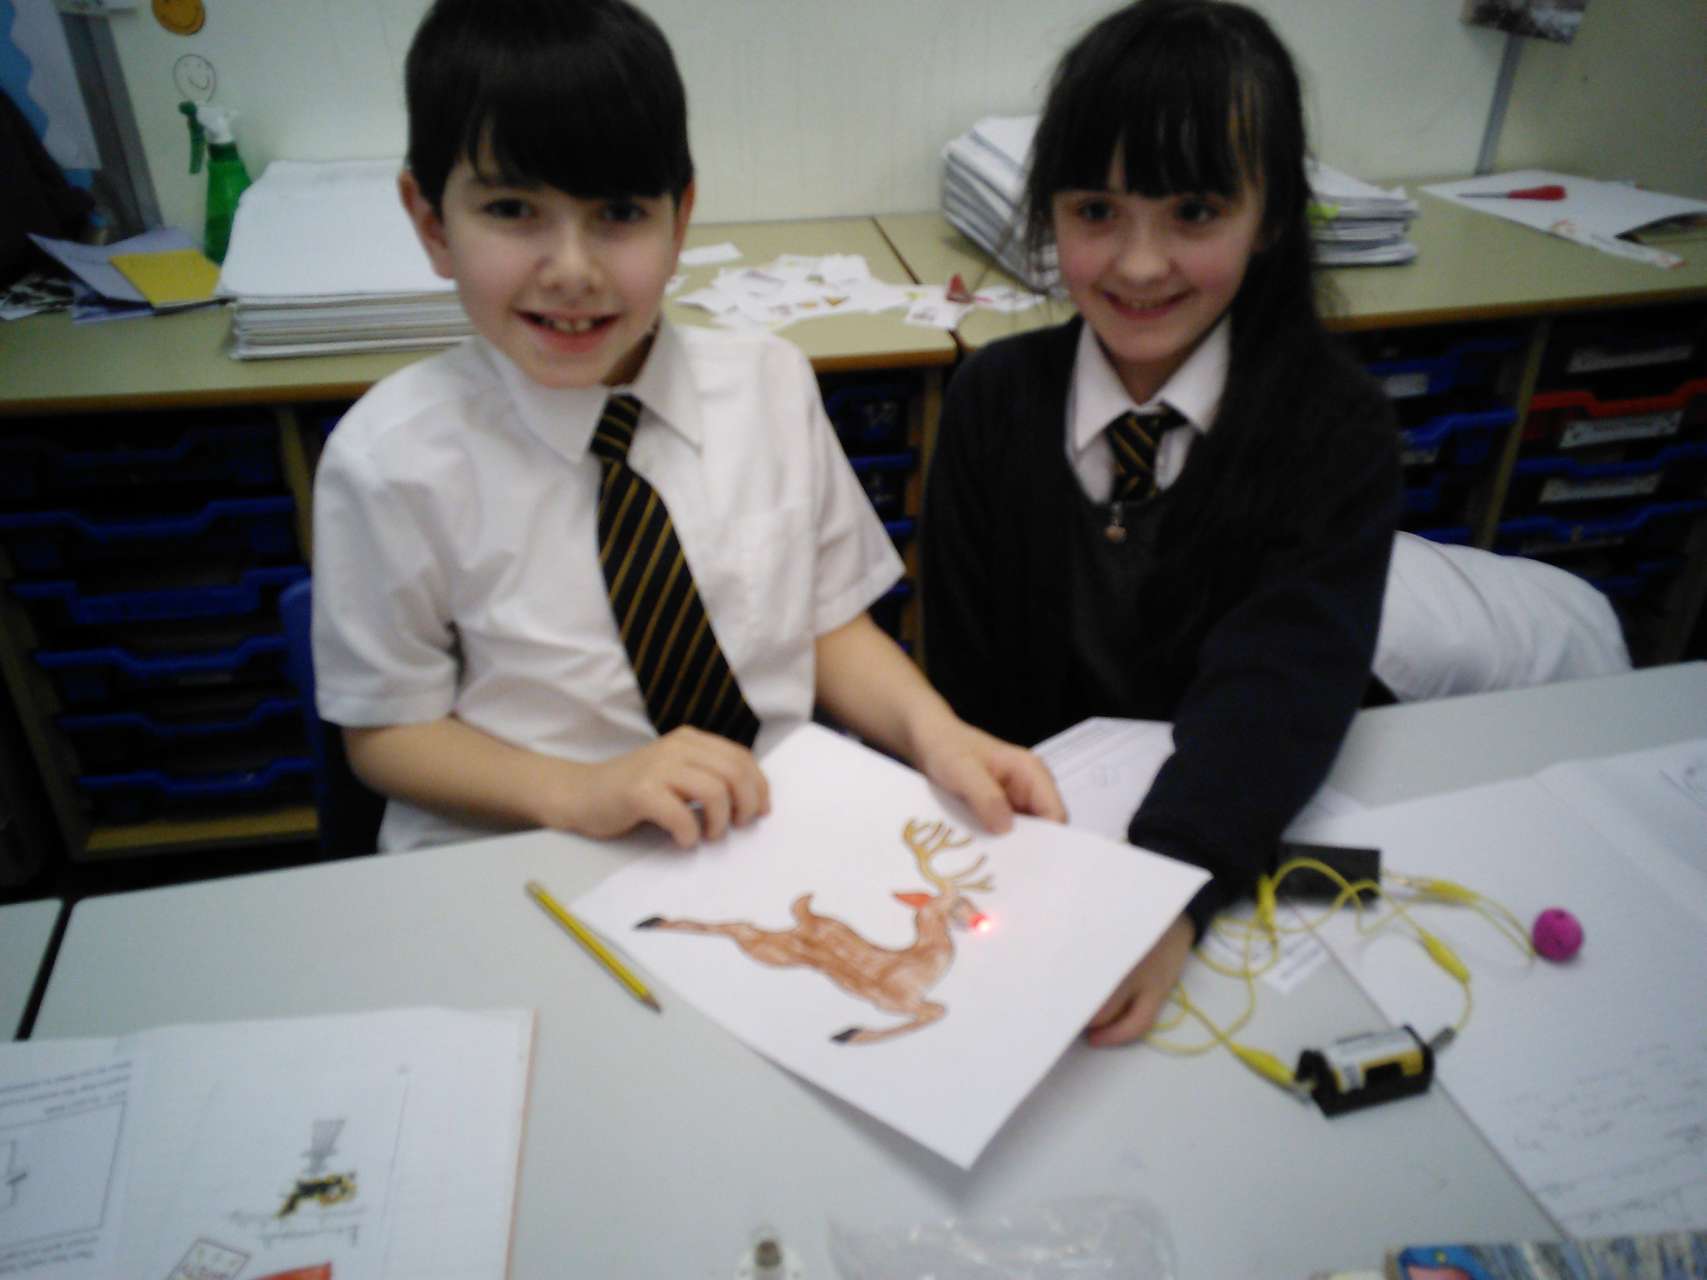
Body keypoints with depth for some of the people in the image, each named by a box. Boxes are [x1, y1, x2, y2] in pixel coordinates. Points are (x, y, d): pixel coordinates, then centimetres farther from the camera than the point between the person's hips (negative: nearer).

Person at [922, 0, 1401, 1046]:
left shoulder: (1337, 430, -7)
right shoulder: (993, 401, -1)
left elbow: (1283, 680, -21)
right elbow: (963, 679, -1)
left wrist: (1169, 885, -38)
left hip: (1252, 842, -1)